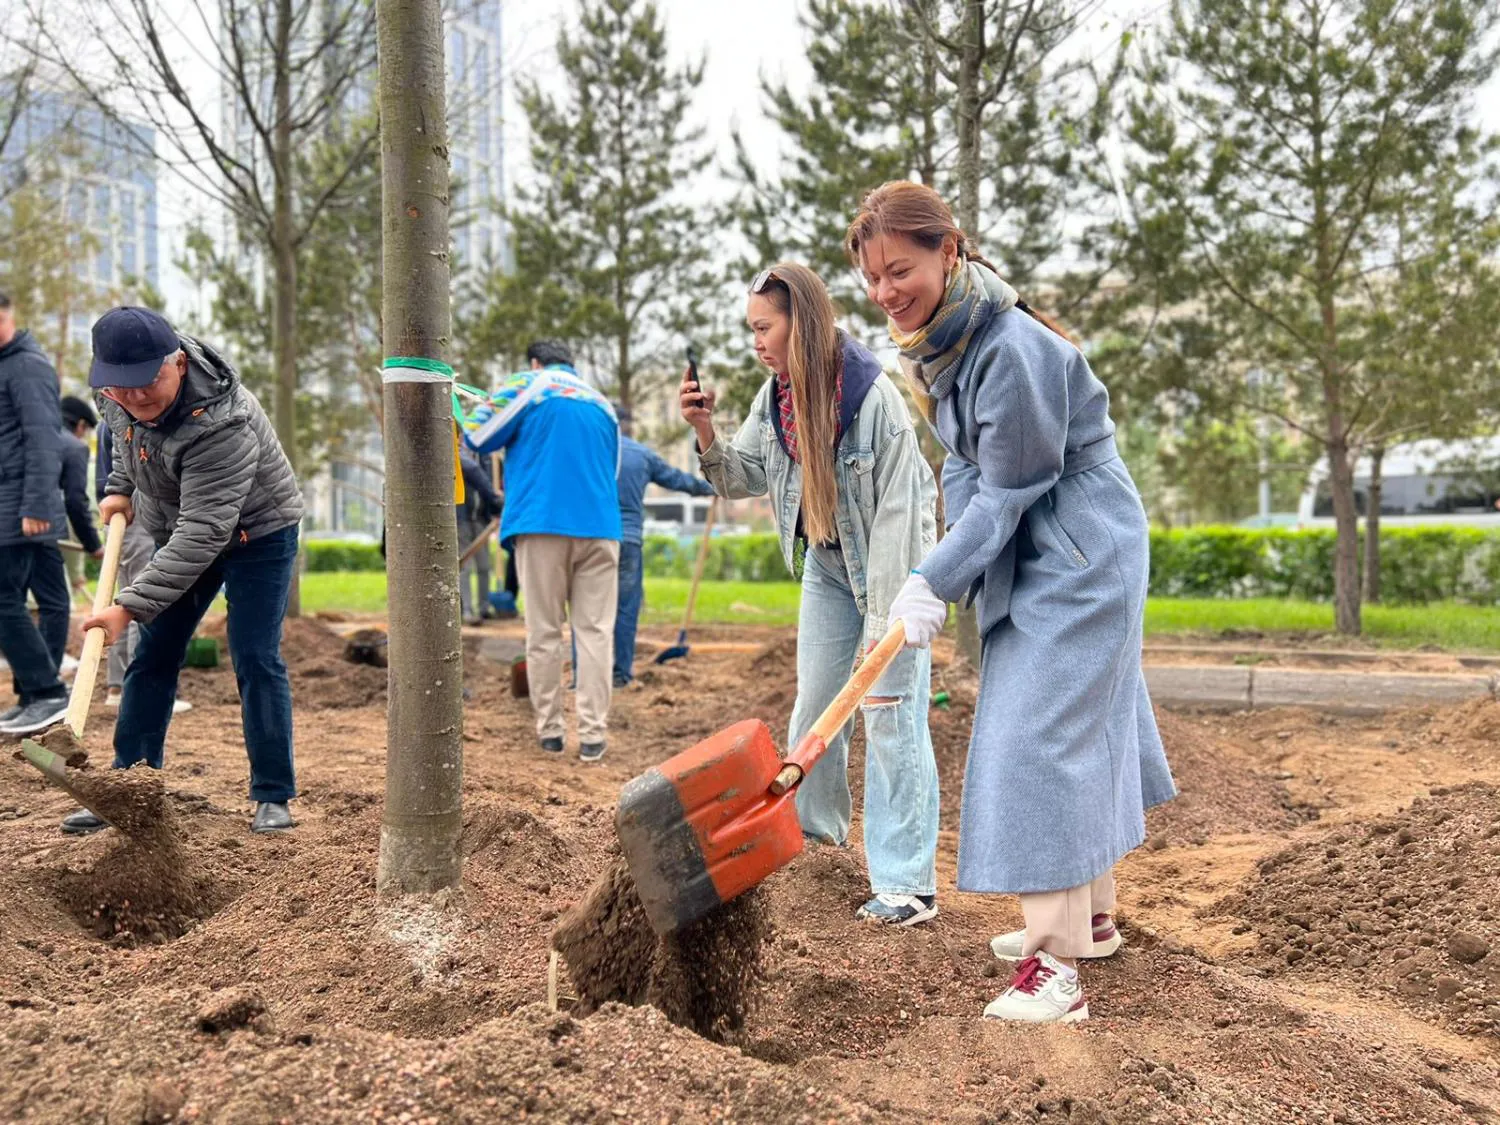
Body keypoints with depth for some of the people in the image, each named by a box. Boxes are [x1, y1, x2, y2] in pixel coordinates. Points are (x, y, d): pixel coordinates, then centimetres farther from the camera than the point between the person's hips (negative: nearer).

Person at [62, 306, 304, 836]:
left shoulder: (222, 424, -38)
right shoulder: (115, 394, -15)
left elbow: (204, 532, -40)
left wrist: (131, 606, -42)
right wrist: (121, 488, 5)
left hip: (256, 531, -7)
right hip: (181, 531, 7)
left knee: (256, 661, -11)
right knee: (153, 658, 6)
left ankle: (273, 797, -1)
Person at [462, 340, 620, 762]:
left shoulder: (528, 384, 7)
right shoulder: (603, 403, 20)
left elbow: (477, 437, 5)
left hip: (543, 524, -3)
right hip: (600, 526, 3)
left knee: (544, 633, 5)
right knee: (595, 631, 2)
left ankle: (549, 730, 9)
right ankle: (593, 735, -2)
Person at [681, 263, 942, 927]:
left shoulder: (872, 394, -24)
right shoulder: (776, 396, -4)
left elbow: (895, 510, -24)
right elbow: (742, 478, 4)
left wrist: (883, 622, -25)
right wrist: (706, 433, -16)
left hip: (889, 565, -6)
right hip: (827, 566, 7)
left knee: (890, 715, -8)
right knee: (813, 704, 13)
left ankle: (908, 885, -1)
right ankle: (814, 829, 33)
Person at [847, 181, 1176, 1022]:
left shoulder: (1011, 349, -25)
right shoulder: (935, 343, 4)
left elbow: (1009, 489, -23)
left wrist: (936, 583, -21)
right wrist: (949, 572, -3)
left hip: (1080, 554, -10)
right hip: (1028, 554, 10)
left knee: (1044, 731, -14)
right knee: (1085, 724, 17)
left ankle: (1057, 964, -9)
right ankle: (1092, 915, 31)